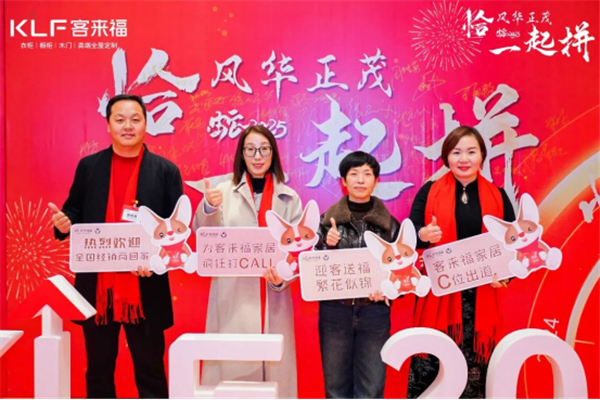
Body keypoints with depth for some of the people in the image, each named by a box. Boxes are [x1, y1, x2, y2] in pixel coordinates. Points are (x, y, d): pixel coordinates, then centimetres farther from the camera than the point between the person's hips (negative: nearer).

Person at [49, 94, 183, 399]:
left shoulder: (166, 170, 0)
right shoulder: (88, 166, 7)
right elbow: (75, 213, 12)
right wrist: (64, 222, -11)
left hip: (145, 289, -2)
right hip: (96, 287, 3)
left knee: (150, 371, 9)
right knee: (98, 370, 16)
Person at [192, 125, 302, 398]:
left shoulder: (289, 198, 6)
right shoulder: (224, 192, 3)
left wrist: (282, 280, -14)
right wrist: (209, 207, -30)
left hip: (273, 299, 1)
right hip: (232, 297, -1)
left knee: (274, 366, 8)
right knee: (232, 368, 3)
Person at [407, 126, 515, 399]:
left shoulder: (497, 196, 9)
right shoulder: (429, 192, 3)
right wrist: (424, 235, -26)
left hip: (480, 298, 2)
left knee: (475, 369, 5)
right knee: (429, 365, -2)